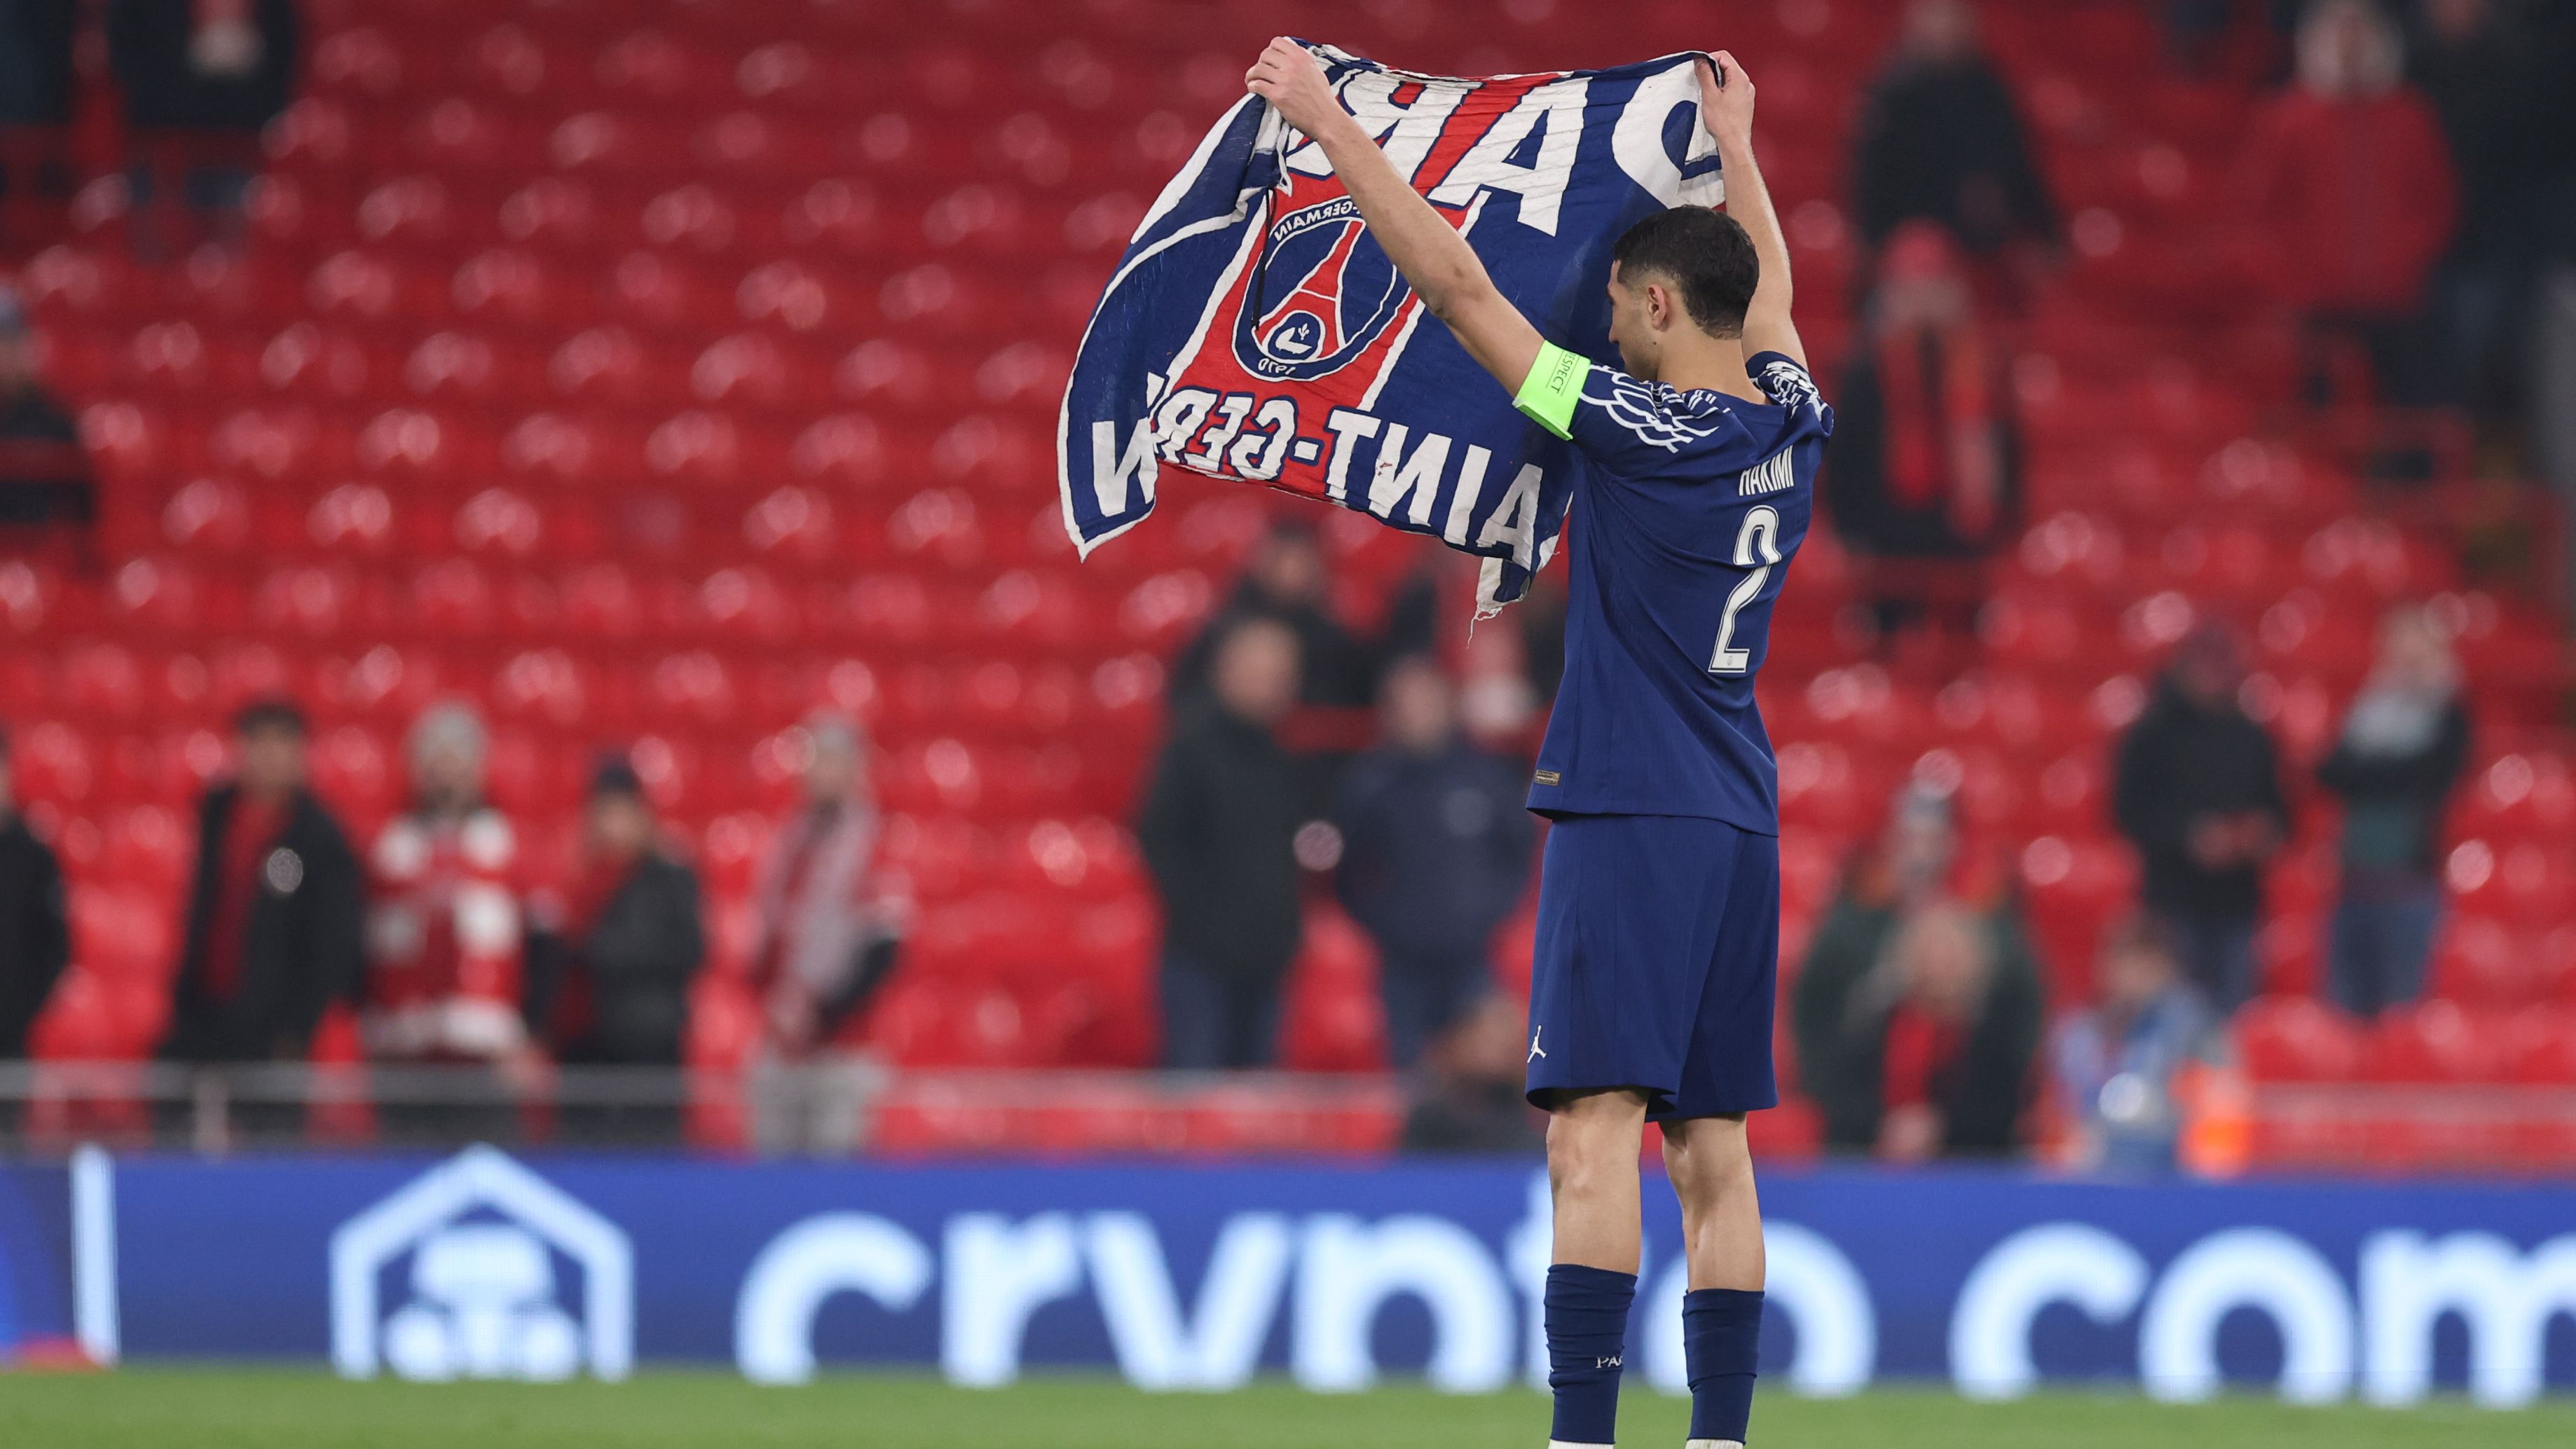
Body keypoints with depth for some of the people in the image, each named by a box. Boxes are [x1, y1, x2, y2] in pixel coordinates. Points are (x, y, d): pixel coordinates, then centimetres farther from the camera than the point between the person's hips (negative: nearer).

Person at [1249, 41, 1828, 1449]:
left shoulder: (1639, 429, -11)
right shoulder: (1790, 427, 8)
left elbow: (1454, 283, -10)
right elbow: (1767, 291, 30)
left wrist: (1328, 123, -4)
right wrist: (1734, 147, 47)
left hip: (1629, 816, -8)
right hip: (1741, 823, 8)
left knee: (1596, 1127, -13)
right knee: (1711, 1151, 8)